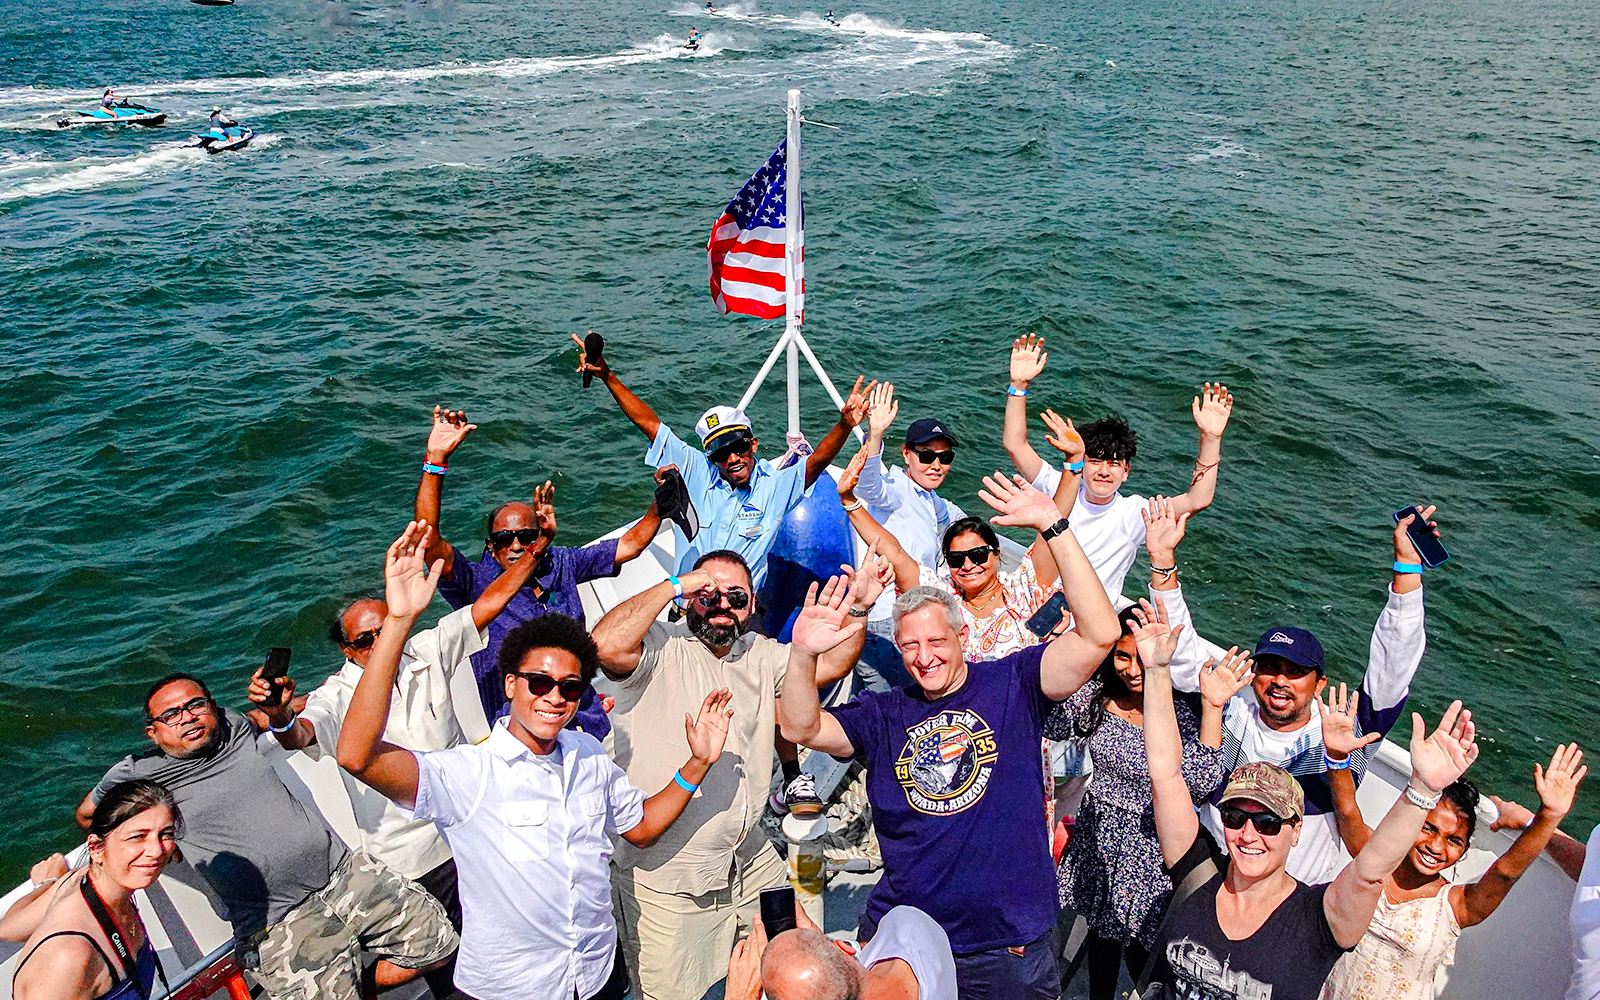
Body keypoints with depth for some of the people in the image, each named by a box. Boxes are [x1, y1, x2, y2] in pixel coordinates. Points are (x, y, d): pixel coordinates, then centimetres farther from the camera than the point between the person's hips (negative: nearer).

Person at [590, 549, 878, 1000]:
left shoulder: (760, 654, 10)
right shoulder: (657, 647, -13)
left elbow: (830, 664, 9)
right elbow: (607, 645, -33)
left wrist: (857, 610, -6)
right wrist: (674, 586, -25)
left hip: (750, 860, 7)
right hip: (663, 874, -6)